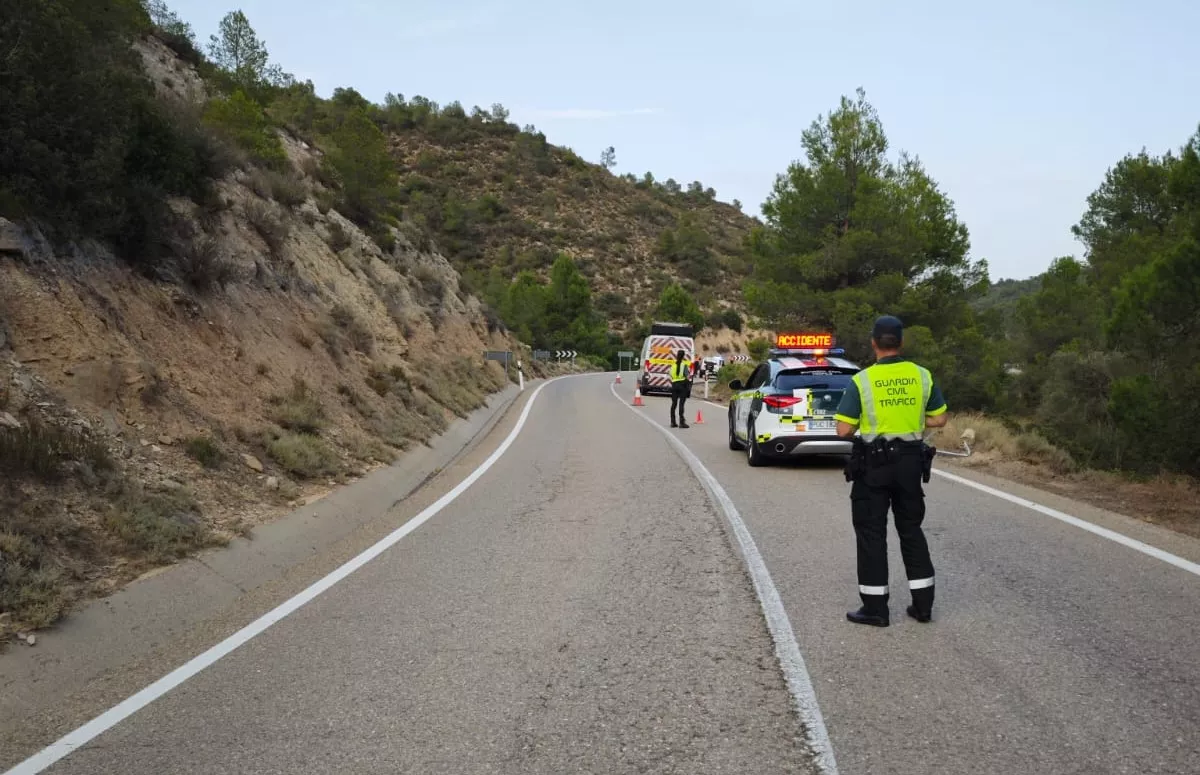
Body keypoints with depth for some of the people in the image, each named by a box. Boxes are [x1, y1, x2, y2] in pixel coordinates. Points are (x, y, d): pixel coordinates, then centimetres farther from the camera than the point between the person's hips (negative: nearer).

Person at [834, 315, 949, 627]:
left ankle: (875, 608, 8)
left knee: (871, 534, 5)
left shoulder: (862, 380, -12)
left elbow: (844, 429, -13)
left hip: (873, 464, -4)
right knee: (911, 530, 15)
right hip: (911, 462, 4)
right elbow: (939, 418, 6)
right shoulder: (922, 376, -1)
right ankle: (923, 604, 19)